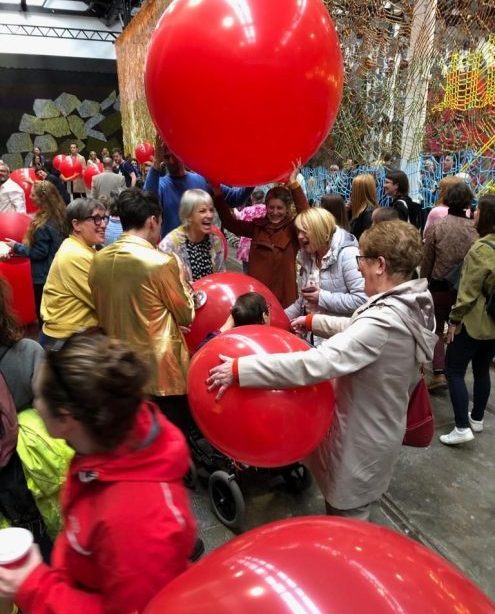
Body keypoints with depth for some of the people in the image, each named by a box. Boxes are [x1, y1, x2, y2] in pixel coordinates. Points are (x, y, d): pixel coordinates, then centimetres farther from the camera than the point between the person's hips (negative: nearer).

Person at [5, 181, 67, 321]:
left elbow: (39, 253, -19)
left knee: (43, 313, 5)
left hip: (44, 276, -8)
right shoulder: (60, 216, 2)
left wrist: (17, 247, -7)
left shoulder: (43, 225, -23)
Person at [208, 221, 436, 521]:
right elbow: (357, 328, 14)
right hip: (377, 427, 9)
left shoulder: (385, 322, -35)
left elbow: (316, 363, -43)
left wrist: (239, 369, -41)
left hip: (362, 439, -9)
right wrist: (314, 321, 18)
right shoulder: (410, 306, -4)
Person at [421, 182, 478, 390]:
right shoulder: (476, 229, -11)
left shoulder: (436, 227, -13)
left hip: (440, 286, -2)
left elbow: (427, 261, -7)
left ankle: (439, 373, 2)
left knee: (437, 330, 13)